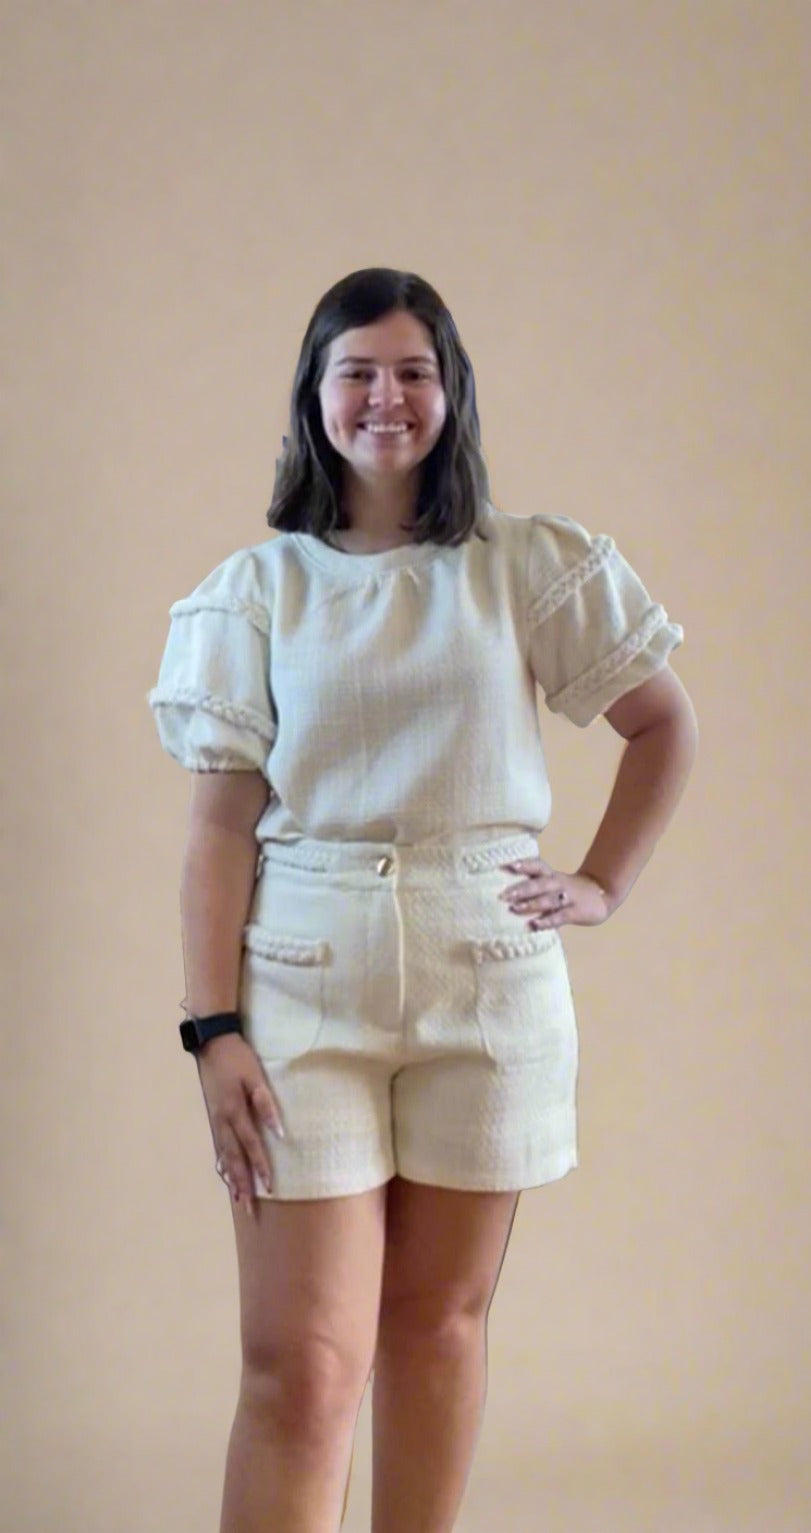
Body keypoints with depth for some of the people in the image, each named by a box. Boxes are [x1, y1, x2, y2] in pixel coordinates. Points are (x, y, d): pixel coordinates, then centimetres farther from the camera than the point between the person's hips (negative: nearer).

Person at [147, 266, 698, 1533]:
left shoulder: (529, 570, 5)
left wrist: (606, 884, 5)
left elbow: (666, 725, 15)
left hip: (486, 975, 1)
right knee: (303, 1364, -6)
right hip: (304, 979, -1)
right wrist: (211, 1027, -8)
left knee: (440, 1323, 10)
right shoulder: (255, 590, 3)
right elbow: (219, 823, -1)